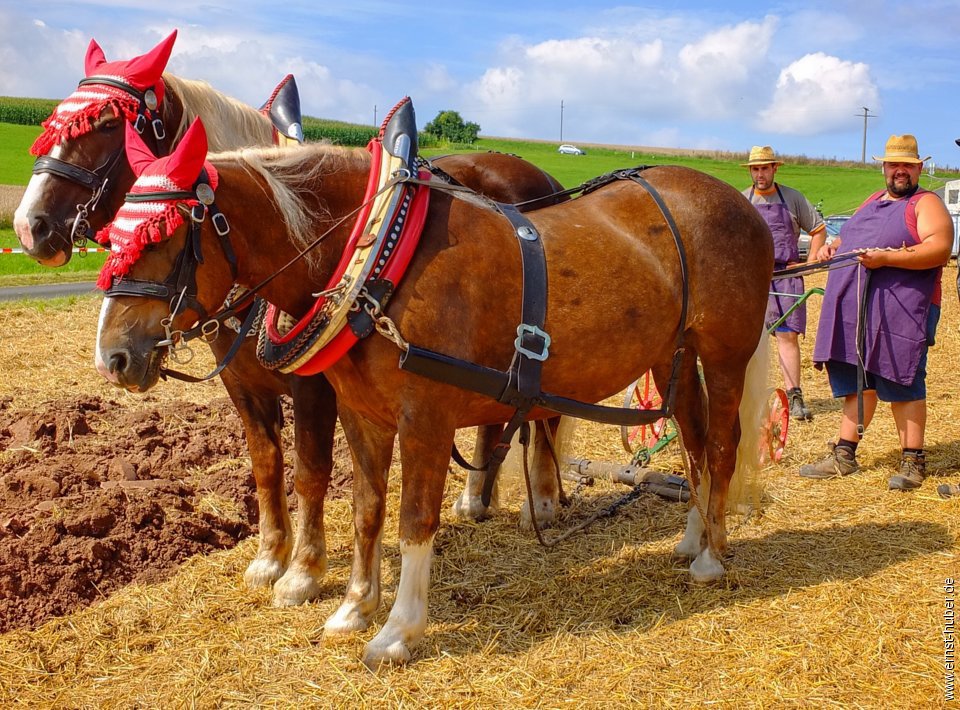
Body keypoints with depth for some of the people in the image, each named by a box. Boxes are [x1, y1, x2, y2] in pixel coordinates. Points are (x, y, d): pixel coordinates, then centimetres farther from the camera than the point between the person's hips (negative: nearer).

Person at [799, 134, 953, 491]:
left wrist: (887, 257, -24)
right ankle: (844, 455, 17)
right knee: (857, 381, 10)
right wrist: (832, 247, 9)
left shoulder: (926, 204, 0)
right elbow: (849, 239, 33)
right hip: (853, 308, 7)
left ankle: (912, 462, 4)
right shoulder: (872, 201, 23)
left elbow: (940, 249, -16)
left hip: (900, 310, -7)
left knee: (901, 382, -5)